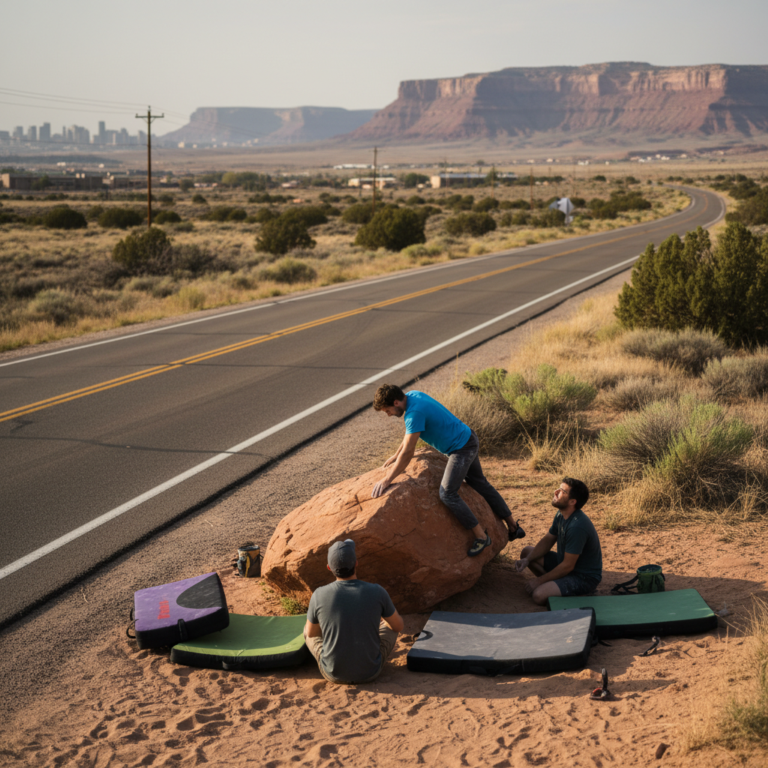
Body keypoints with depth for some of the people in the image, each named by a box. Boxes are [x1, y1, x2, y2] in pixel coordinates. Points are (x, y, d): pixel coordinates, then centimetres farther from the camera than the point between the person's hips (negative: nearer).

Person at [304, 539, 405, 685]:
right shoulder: (378, 592, -17)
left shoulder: (319, 596, -17)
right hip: (370, 673, 0)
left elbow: (311, 633, 3)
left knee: (308, 628, 29)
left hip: (333, 673, 0)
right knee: (390, 625, 27)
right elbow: (399, 626, 3)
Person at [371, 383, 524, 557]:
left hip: (462, 448, -11)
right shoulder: (412, 395, 1)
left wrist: (387, 480, -23)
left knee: (447, 493, -17)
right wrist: (395, 456, 18)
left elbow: (407, 453, -28)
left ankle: (481, 536, -9)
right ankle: (513, 527, 33)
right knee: (480, 484, 22)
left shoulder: (415, 413, -28)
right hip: (468, 440, 11)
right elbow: (410, 433, 17)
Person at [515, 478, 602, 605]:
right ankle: (551, 584, 5)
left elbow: (568, 566, -27)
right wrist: (527, 560, -6)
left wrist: (539, 581, -18)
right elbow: (548, 541, 11)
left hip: (585, 577, -9)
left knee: (539, 595, -28)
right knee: (526, 552, 10)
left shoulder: (577, 526, -32)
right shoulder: (561, 515, -2)